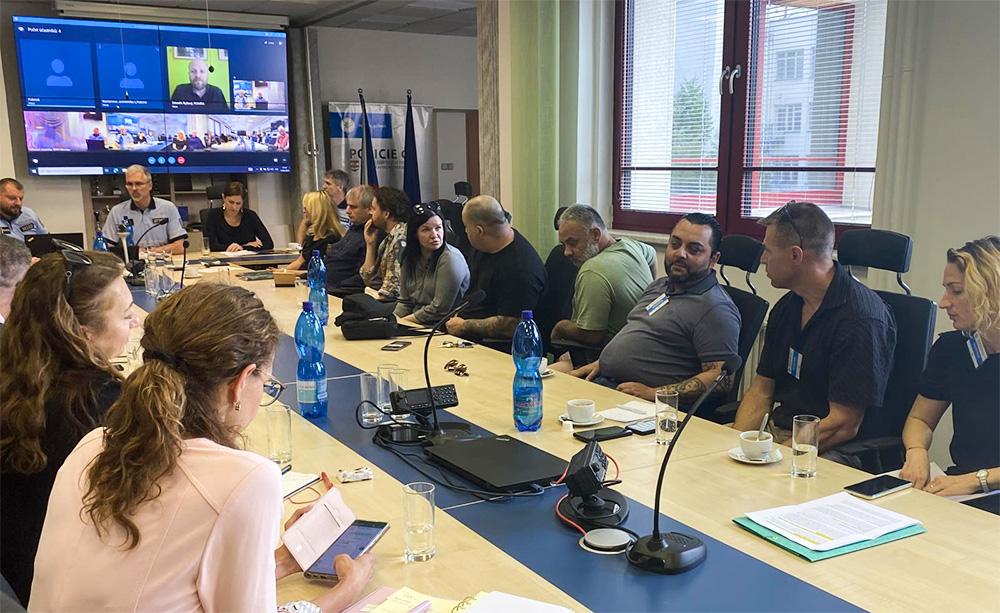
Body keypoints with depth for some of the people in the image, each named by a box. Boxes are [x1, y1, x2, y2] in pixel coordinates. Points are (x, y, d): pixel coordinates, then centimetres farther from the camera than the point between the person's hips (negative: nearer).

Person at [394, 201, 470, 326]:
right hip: (414, 324, 7)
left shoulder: (451, 259, -14)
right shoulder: (409, 258, 8)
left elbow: (439, 310, -17)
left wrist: (404, 320, -11)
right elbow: (404, 301, 12)